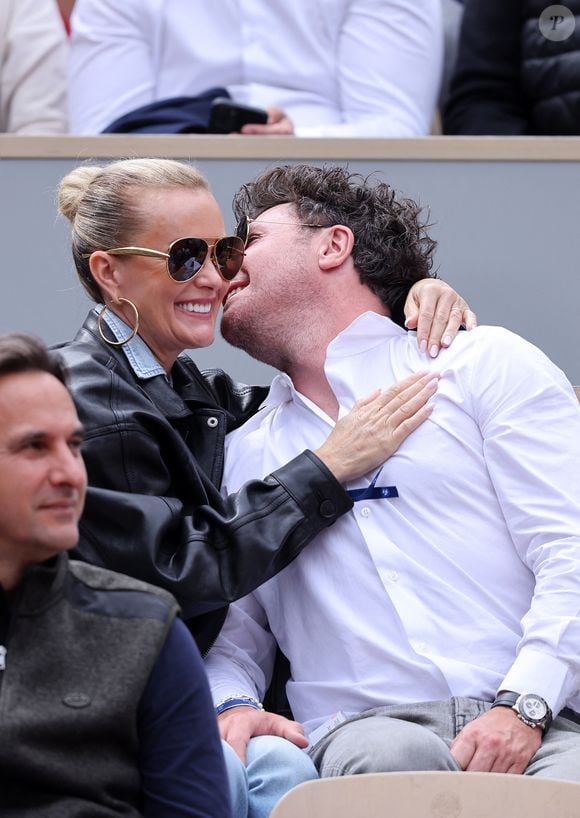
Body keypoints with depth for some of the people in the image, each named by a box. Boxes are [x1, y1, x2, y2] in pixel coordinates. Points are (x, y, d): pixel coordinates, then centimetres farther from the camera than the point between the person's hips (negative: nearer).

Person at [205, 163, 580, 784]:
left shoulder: (485, 363, 13)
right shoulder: (239, 454, 25)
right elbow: (231, 638, 23)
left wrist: (522, 707, -14)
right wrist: (231, 706, -2)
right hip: (362, 727, 2)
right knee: (396, 756, -38)